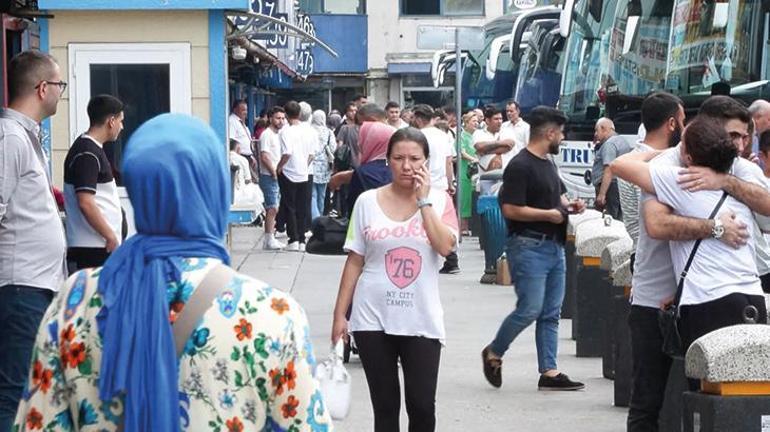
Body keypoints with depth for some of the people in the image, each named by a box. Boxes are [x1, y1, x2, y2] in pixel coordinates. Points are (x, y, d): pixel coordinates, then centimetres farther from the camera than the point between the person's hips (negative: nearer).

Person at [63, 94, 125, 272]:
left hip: (100, 244, 10)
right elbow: (85, 203, -22)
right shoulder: (87, 154, -15)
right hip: (93, 248, -10)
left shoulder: (92, 149, 16)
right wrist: (111, 237, -16)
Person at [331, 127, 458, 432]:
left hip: (421, 320, -1)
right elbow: (354, 261, 5)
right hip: (373, 319, 1)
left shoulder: (439, 200, 1)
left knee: (422, 405, -3)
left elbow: (445, 246, -16)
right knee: (385, 407, 7)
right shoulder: (368, 202, 2)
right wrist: (339, 314, 3)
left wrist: (423, 200, -13)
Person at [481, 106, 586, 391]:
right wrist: (549, 214, -15)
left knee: (551, 313, 7)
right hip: (529, 246, -9)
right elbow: (510, 209, -20)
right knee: (530, 309, -9)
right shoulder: (520, 166, -14)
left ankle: (549, 373, 8)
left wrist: (569, 205, 11)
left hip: (554, 246, 9)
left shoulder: (548, 163, 16)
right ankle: (493, 353, 12)